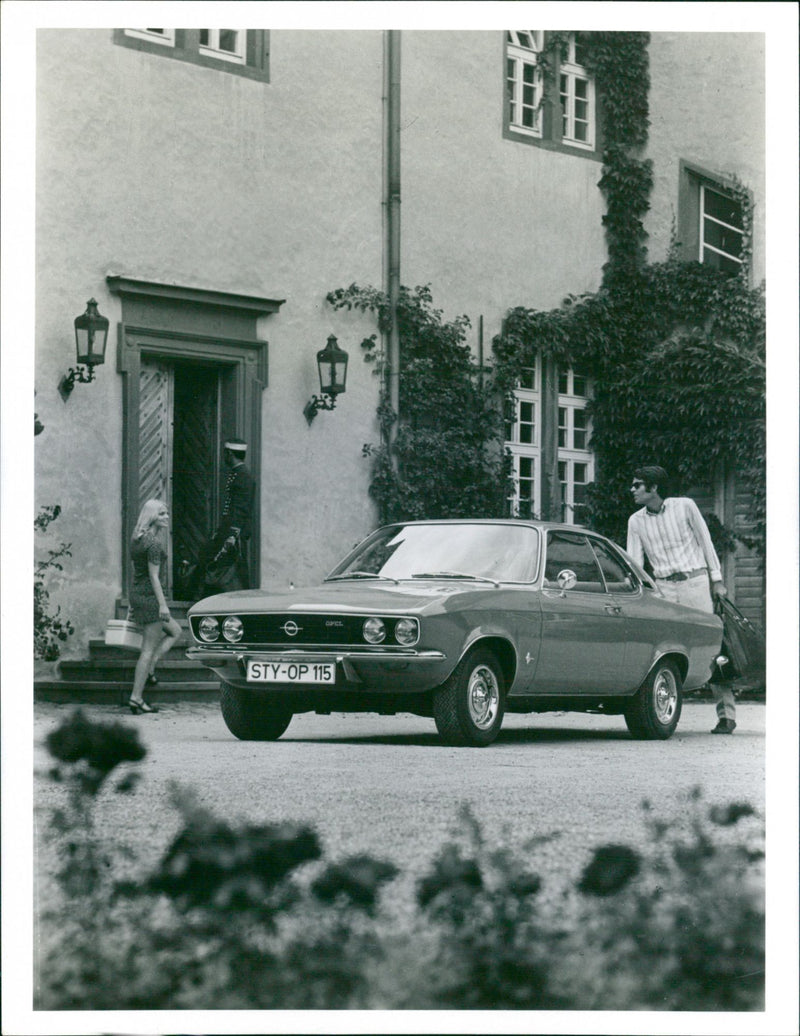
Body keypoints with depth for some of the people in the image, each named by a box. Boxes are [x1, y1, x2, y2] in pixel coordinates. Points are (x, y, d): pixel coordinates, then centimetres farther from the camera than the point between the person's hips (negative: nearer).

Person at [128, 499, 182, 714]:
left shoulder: (138, 540, 12)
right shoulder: (153, 542, -15)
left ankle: (148, 669, 12)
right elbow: (153, 576, -18)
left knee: (174, 631, 22)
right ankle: (136, 697, -4)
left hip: (136, 593, 9)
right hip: (149, 596, -9)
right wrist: (163, 604, -18)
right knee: (149, 648, -4)